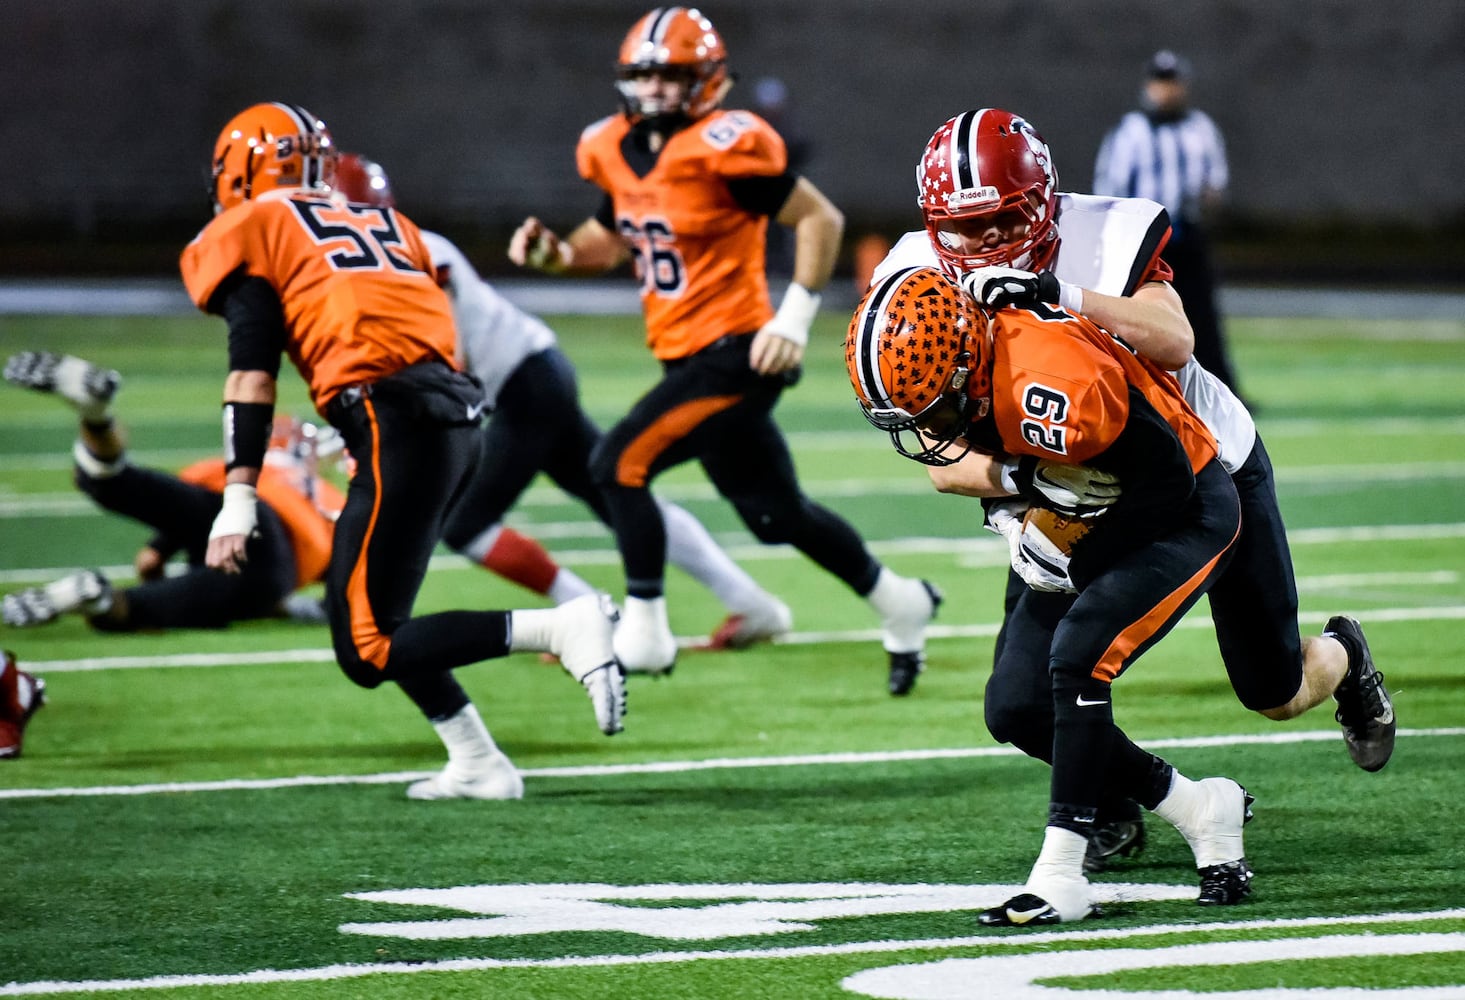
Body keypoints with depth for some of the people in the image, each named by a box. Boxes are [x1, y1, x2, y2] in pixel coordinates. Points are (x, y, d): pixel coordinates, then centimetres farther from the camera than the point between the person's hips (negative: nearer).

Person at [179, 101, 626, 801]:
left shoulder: (254, 232, 9)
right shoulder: (383, 223, 29)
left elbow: (252, 378, -2)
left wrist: (237, 504, -7)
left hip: (398, 421, -8)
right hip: (459, 418, 8)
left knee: (368, 650, -7)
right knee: (363, 613, 20)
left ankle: (562, 629, -19)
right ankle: (476, 765, 13)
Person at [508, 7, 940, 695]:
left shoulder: (724, 149, -16)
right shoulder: (621, 152, 8)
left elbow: (820, 219, -12)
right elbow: (605, 244, 22)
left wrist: (794, 320, -16)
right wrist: (551, 252, 1)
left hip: (733, 353, -8)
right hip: (689, 358, 8)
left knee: (619, 465, -16)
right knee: (775, 513, 16)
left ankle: (643, 631, -9)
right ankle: (899, 605, 33)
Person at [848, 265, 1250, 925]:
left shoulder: (1049, 385, -38)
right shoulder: (943, 365, -14)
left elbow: (1167, 479, -27)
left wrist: (1079, 561, -21)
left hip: (1183, 515, -9)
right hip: (1087, 528, 9)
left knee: (1077, 658, -26)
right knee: (1016, 710, 0)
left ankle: (1061, 874, -20)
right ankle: (1199, 810, 14)